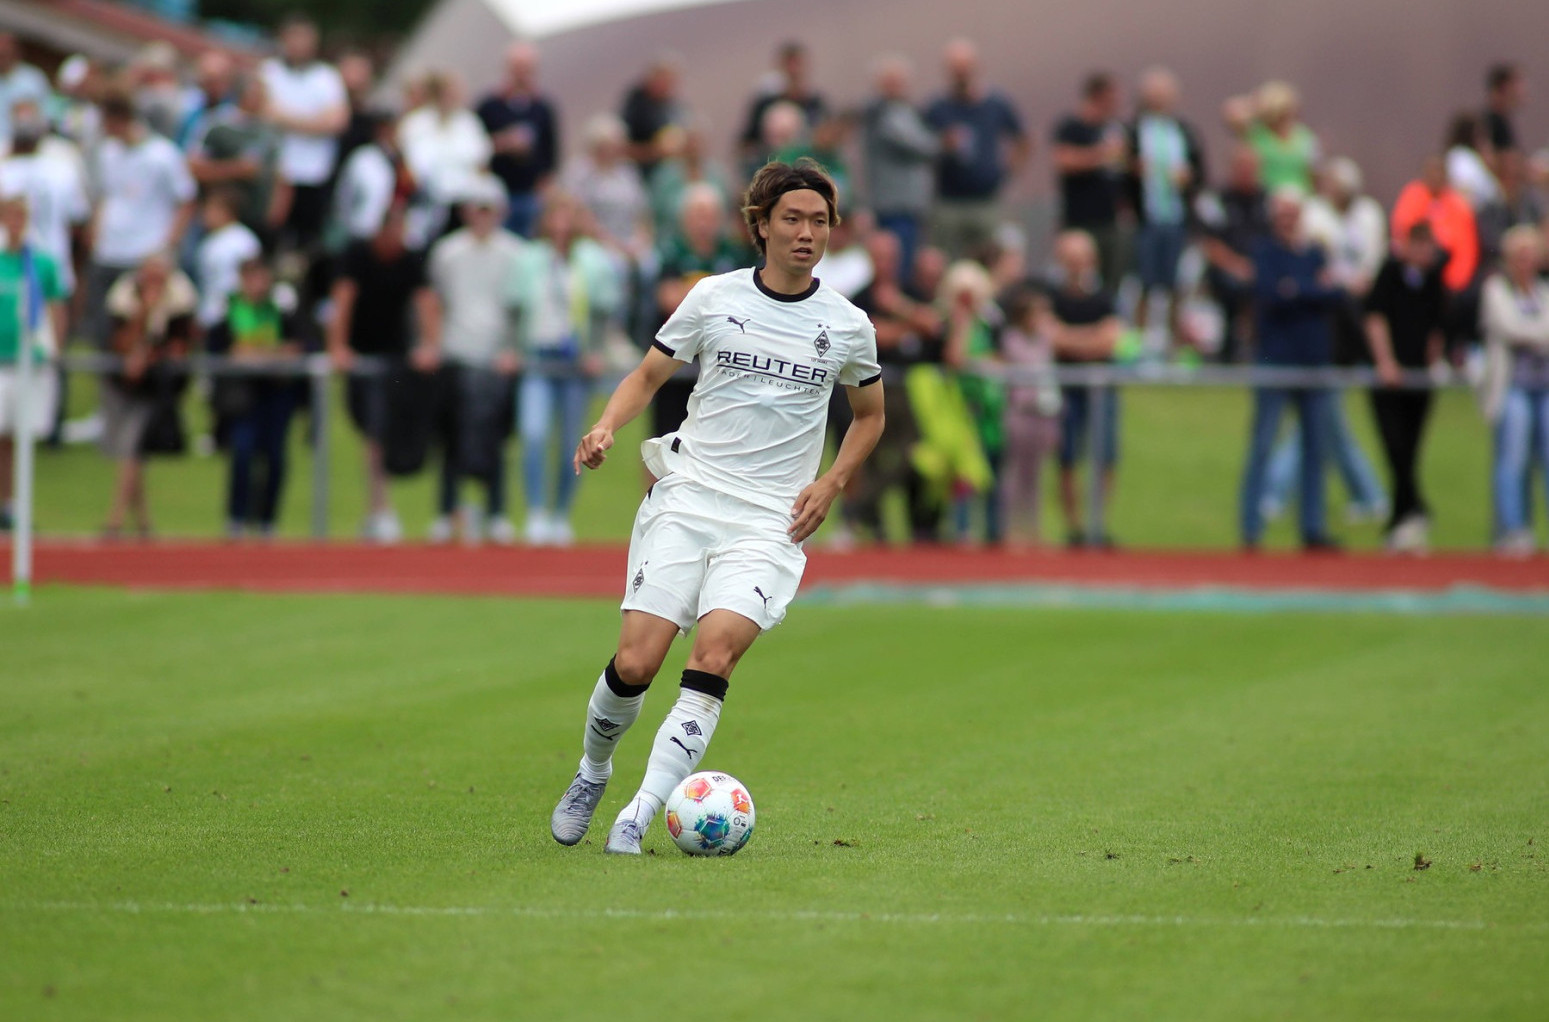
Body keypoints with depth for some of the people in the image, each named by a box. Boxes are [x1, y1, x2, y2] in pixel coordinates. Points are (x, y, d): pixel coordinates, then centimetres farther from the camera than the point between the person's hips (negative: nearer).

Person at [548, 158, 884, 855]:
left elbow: (870, 414, 22)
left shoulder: (847, 326, 6)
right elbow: (648, 375, 13)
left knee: (714, 654, -22)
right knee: (636, 662, -9)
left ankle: (639, 816, -20)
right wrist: (605, 429, -7)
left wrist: (830, 484, 6)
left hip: (770, 522, 0)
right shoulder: (713, 298, 4)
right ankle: (591, 773, 21)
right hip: (685, 498, 0)